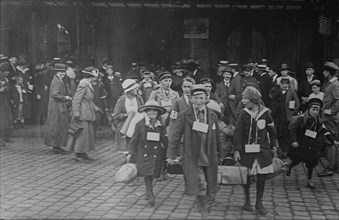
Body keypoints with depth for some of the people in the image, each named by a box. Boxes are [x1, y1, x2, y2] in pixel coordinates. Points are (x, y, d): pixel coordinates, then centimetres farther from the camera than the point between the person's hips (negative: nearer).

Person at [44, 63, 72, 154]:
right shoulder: (56, 81, -16)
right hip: (57, 107, -10)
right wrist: (65, 98, -15)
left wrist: (67, 98, 10)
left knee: (60, 127, 13)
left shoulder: (59, 81, 16)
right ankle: (56, 147, 0)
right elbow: (54, 94, -23)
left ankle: (56, 146, 19)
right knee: (58, 127, -5)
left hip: (60, 107, 10)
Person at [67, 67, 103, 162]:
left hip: (87, 113, 10)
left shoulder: (88, 84, 13)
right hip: (82, 113, -10)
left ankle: (82, 153, 19)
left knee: (87, 132, 12)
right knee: (82, 132, -8)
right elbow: (76, 99, -20)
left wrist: (96, 108, 20)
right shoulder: (83, 85, -17)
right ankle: (77, 154, -2)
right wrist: (76, 113, -24)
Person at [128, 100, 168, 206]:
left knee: (152, 174, 6)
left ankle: (148, 192, 28)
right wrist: (131, 153, 3)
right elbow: (134, 140, 3)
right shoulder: (140, 125, -2)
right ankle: (150, 195, -9)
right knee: (147, 173, -12)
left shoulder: (161, 126, 4)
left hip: (156, 155, 2)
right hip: (143, 153, -2)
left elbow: (166, 142, 9)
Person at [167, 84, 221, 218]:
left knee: (208, 184, 11)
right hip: (192, 157, -3)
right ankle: (203, 207, 9)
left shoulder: (212, 115, 5)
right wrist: (171, 155, -7)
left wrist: (218, 152, 17)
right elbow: (175, 135, -4)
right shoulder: (184, 115, -5)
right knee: (201, 184, -12)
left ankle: (200, 200, 38)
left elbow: (217, 136, 13)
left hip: (209, 157, 4)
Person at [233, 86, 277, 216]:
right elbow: (238, 132, -4)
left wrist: (273, 145, 8)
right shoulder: (244, 114, -4)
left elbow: (271, 130, 7)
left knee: (262, 176, 2)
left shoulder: (265, 112, -5)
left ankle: (259, 203, 18)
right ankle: (247, 200, 24)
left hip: (262, 150, 0)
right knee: (246, 176, 5)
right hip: (247, 150, 0)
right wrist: (237, 149, -9)